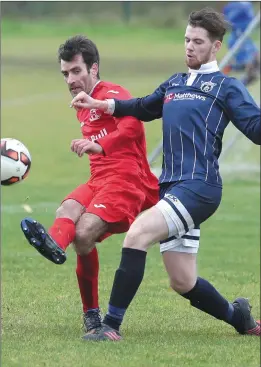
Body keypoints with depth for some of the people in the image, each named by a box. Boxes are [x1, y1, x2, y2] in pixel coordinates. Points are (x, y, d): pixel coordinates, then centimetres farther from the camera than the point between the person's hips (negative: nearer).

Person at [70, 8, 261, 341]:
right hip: (171, 188, 7)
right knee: (183, 282, 8)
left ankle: (112, 326, -22)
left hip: (199, 186, -7)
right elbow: (143, 108, 40)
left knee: (137, 234, -24)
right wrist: (99, 105, 33)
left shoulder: (226, 87, 3)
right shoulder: (174, 84, 22)